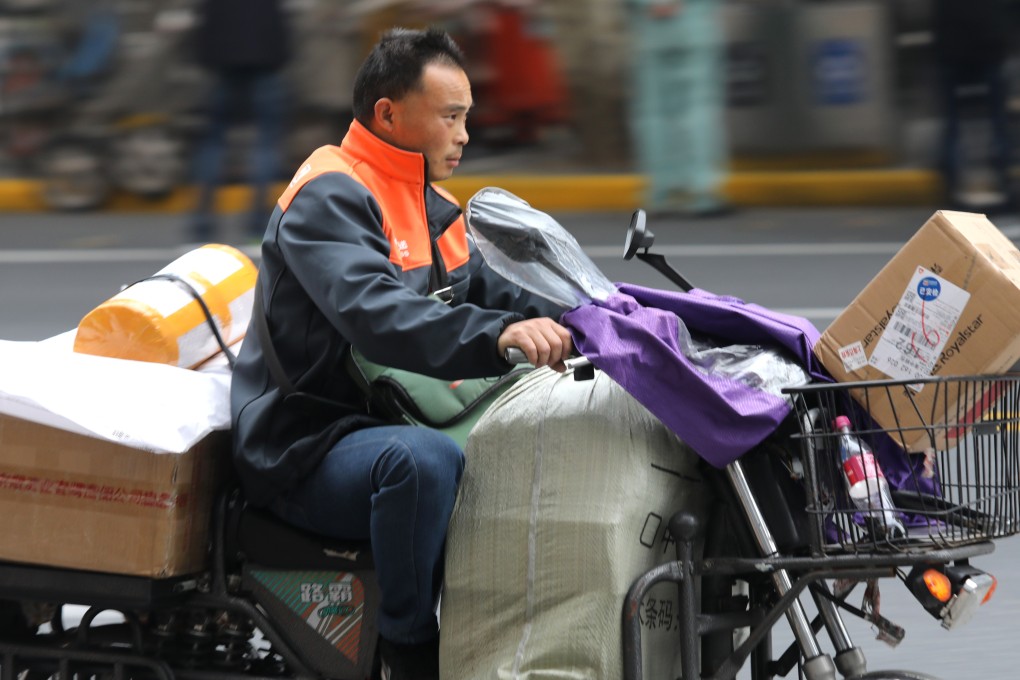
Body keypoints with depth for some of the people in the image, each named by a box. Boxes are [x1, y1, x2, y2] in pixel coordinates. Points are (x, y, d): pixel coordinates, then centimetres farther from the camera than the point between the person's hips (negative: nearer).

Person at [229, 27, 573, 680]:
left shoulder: (434, 211, 19)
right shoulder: (329, 198, -14)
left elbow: (490, 294, 12)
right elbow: (376, 314, -30)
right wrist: (497, 335, -44)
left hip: (397, 423, 10)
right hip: (307, 450, -10)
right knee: (424, 458, -38)